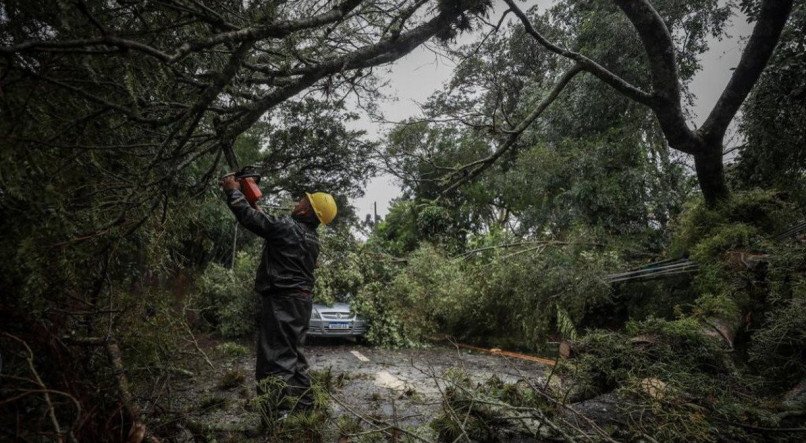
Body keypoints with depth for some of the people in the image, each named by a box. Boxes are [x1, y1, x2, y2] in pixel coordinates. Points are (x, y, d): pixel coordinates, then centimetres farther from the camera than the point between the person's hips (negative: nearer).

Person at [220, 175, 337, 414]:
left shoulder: (287, 227, -15)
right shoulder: (312, 238, 11)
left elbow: (250, 217, -11)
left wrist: (233, 190, 5)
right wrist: (256, 204, 29)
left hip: (281, 302, -9)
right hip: (301, 300, 9)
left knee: (276, 357, -6)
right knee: (293, 353, 19)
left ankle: (279, 411, -6)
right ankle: (304, 402, 27)